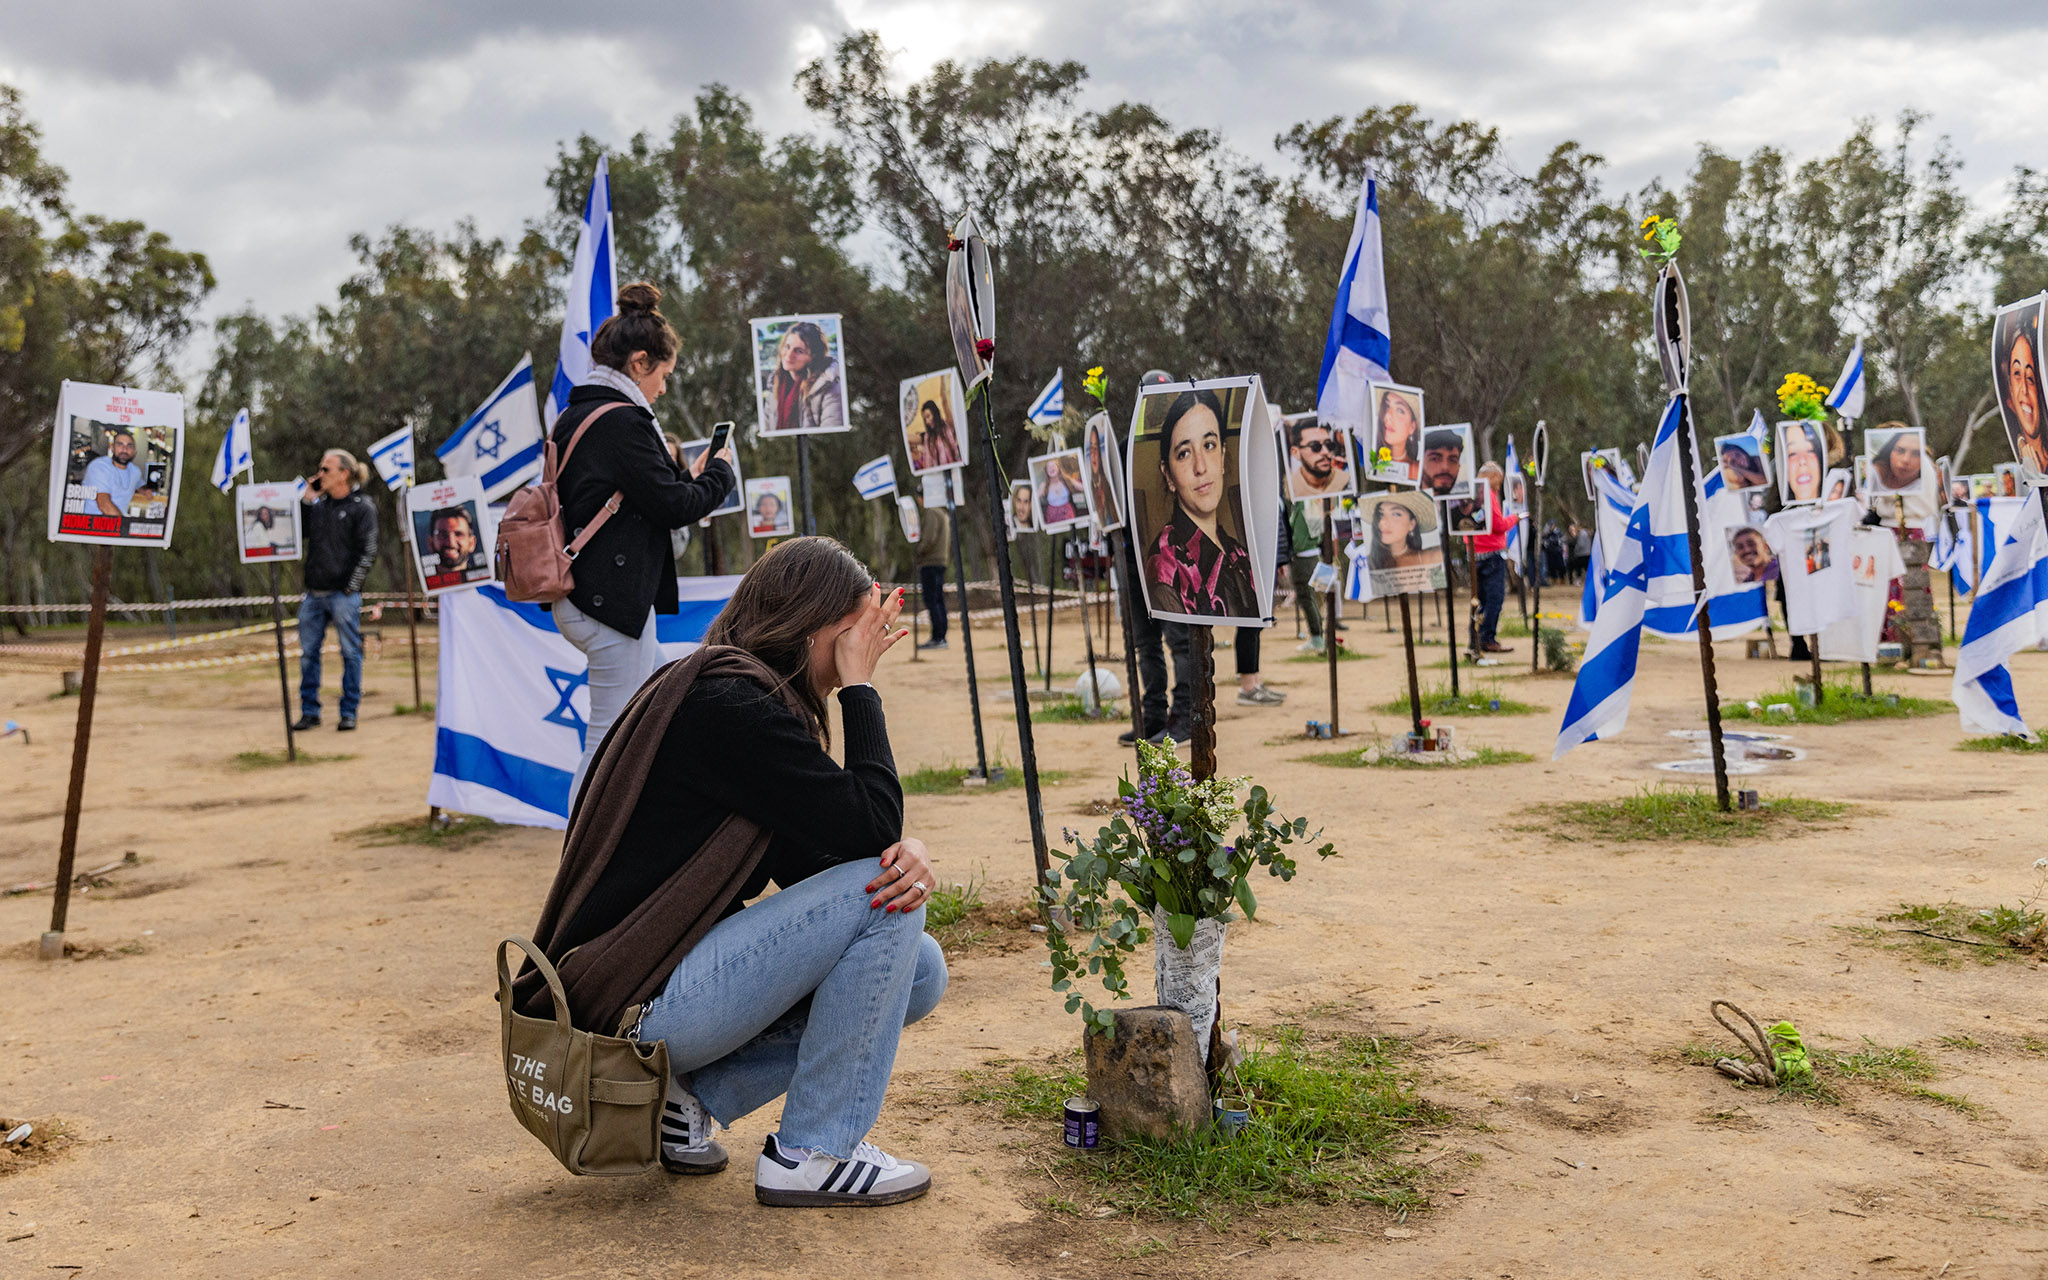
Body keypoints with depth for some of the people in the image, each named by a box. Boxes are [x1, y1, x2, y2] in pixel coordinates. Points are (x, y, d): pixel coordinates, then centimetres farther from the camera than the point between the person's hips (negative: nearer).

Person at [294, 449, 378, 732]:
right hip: (314, 593, 6)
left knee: (351, 652, 1)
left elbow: (368, 552, -7)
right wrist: (307, 500, 6)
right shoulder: (319, 504, 13)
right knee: (308, 653, 7)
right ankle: (309, 711, 16)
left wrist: (351, 587, -11)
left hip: (343, 594, -6)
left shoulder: (362, 506, -3)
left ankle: (349, 712, 9)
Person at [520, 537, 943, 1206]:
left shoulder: (734, 696, 13)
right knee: (882, 901, -17)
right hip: (636, 1003, -10)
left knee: (919, 973, 5)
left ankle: (689, 1094, 8)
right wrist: (859, 686, -12)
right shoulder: (729, 706, -19)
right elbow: (869, 822, -21)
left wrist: (906, 852, -9)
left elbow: (810, 862, 12)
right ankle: (810, 1154, -7)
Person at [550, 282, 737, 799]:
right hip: (613, 601, -11)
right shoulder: (623, 421, -16)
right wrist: (718, 472, 2)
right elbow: (673, 506, -15)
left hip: (579, 597, 11)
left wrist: (687, 477, 15)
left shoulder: (574, 417, 13)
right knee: (611, 746, -5)